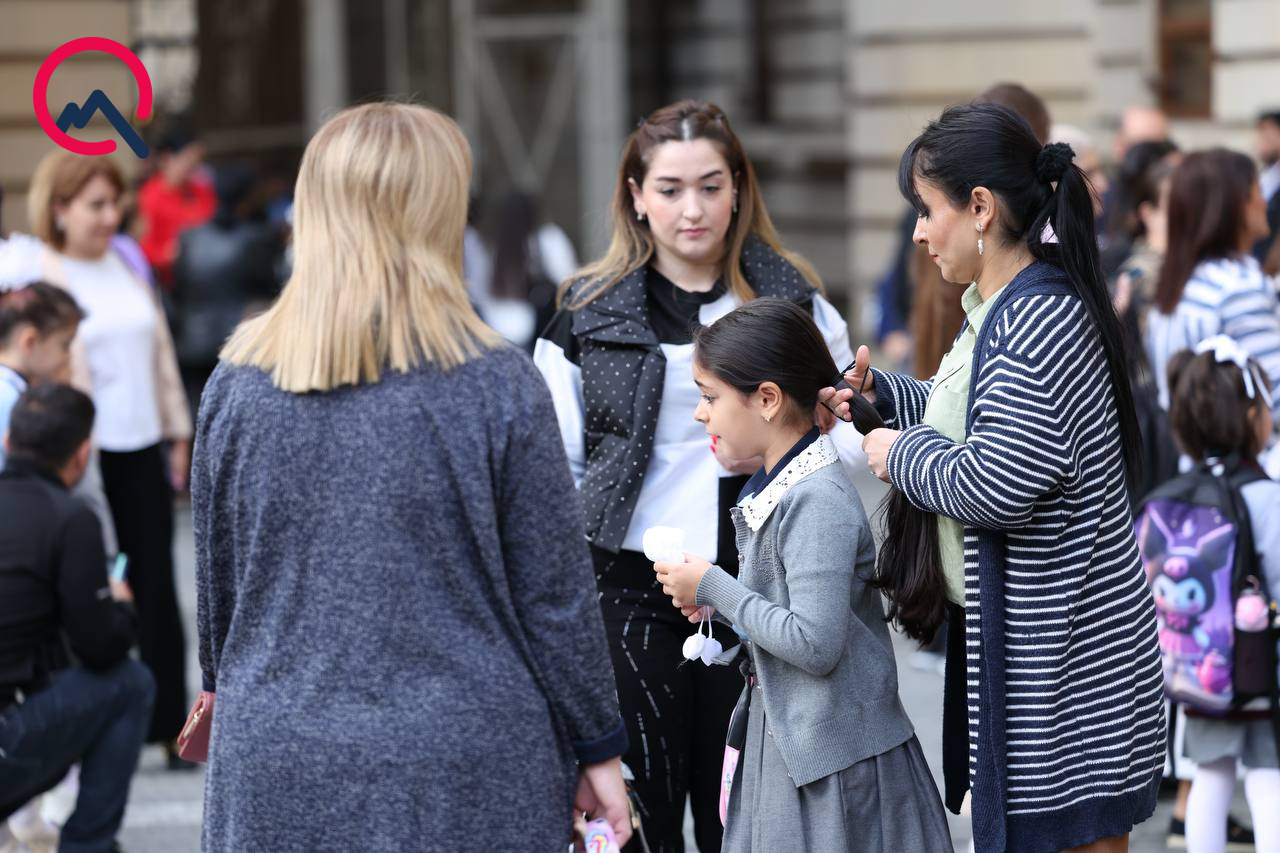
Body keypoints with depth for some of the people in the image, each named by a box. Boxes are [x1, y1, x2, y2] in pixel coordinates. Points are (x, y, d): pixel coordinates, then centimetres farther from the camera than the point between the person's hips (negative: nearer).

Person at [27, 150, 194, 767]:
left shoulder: (128, 267, 12)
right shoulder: (42, 276, -7)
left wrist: (178, 433, 16)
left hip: (142, 448, 5)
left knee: (157, 591, 6)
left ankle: (169, 723, 12)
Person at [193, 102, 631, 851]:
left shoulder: (238, 385, 0)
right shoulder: (498, 386, -9)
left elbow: (216, 583, 10)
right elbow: (555, 593, -5)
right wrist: (597, 747, 7)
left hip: (279, 786, 3)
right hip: (467, 785, -3)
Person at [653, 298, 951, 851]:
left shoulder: (818, 503, -20)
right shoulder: (778, 487, 9)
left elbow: (815, 643, -26)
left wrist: (715, 589, -17)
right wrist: (717, 603, 4)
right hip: (787, 738, 9)